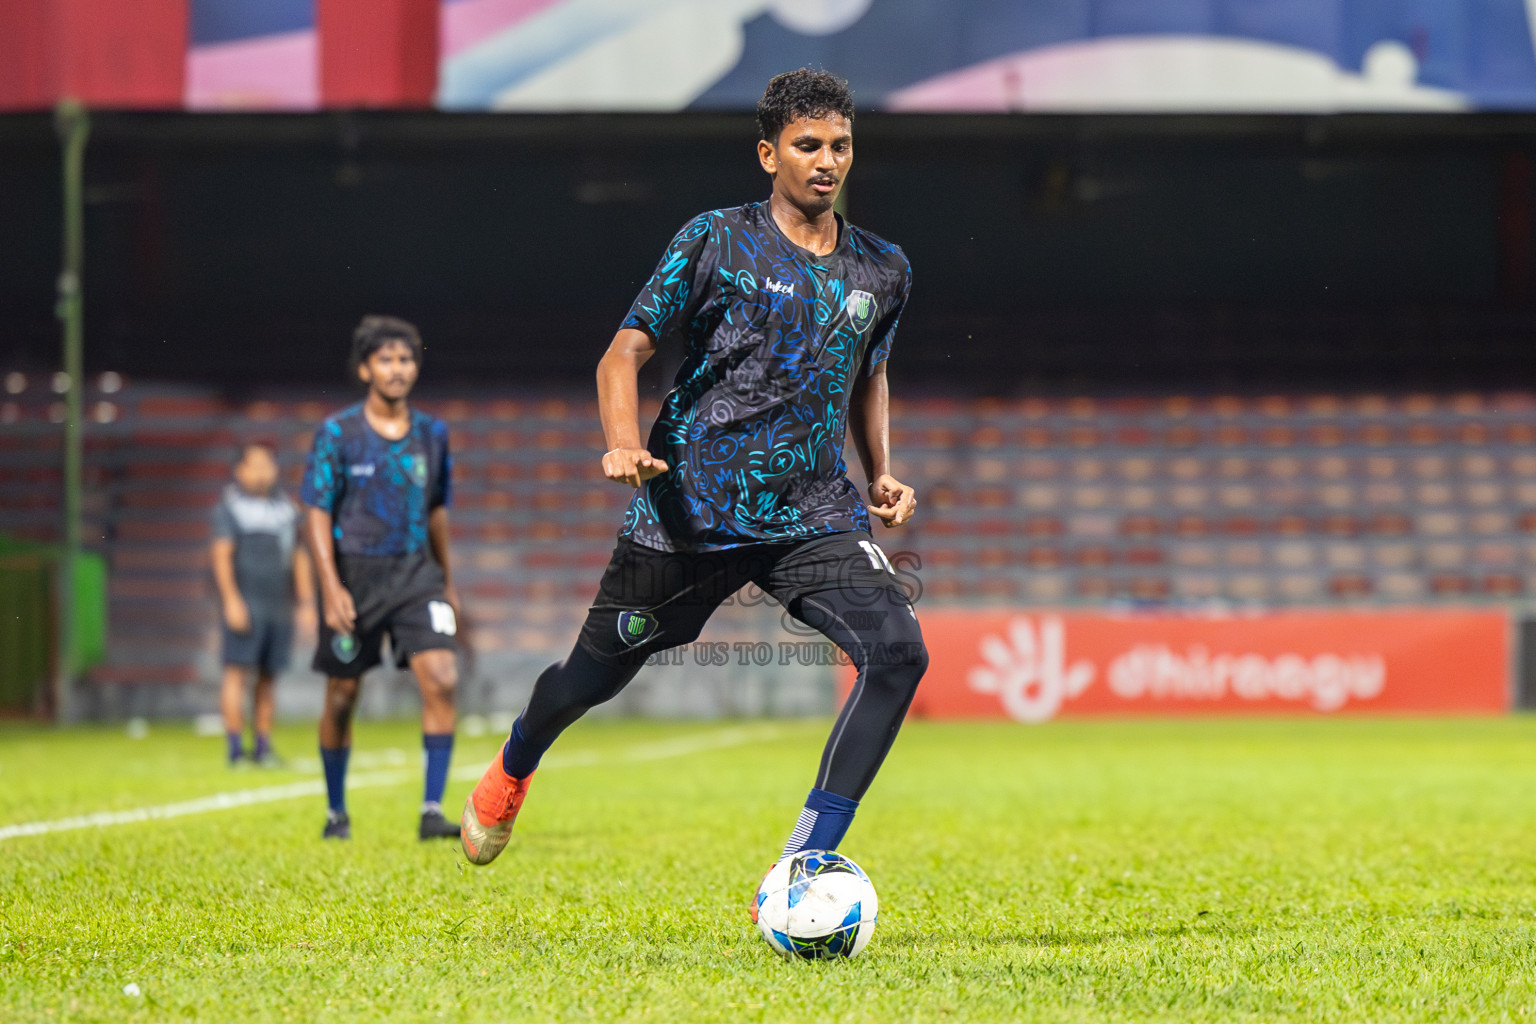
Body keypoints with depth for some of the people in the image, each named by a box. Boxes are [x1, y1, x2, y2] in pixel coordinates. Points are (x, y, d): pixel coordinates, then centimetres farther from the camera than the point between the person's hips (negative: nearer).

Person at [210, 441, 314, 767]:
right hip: (245, 603, -5)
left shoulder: (285, 508, 17)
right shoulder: (230, 506, 0)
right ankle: (236, 746, -10)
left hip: (279, 605, 5)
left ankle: (263, 746, 10)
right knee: (237, 670, -9)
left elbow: (299, 558, 20)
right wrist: (231, 600, -17)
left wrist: (307, 603, 14)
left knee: (267, 676, 6)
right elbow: (221, 554, -8)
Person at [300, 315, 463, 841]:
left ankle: (432, 810, -15)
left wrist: (448, 581, 19)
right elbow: (317, 514, -6)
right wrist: (331, 588, -15)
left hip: (416, 572, 2)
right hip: (354, 574, -2)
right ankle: (336, 812, 25)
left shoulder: (433, 433, 7)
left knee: (441, 680, -16)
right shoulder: (336, 433, -5)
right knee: (342, 696, 6)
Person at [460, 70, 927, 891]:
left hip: (813, 516, 3)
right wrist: (623, 444, -24)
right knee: (597, 673, 10)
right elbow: (625, 352, -6)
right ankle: (513, 767, 48)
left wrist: (882, 475, 11)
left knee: (897, 651, -22)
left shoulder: (882, 271, 9)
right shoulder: (715, 241, -4)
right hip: (690, 508, -3)